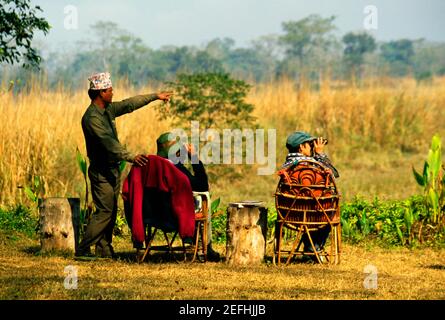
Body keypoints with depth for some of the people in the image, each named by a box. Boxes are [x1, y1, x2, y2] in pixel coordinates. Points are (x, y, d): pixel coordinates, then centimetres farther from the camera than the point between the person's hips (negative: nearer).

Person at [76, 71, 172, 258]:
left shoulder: (108, 110, 8)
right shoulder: (92, 117, -21)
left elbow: (129, 105, 19)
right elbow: (109, 143, -31)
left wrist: (155, 96, 23)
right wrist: (131, 157, -39)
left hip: (112, 169, 9)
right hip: (101, 171, -9)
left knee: (111, 211, 10)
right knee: (104, 212, -12)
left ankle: (104, 250, 14)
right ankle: (83, 250, -9)